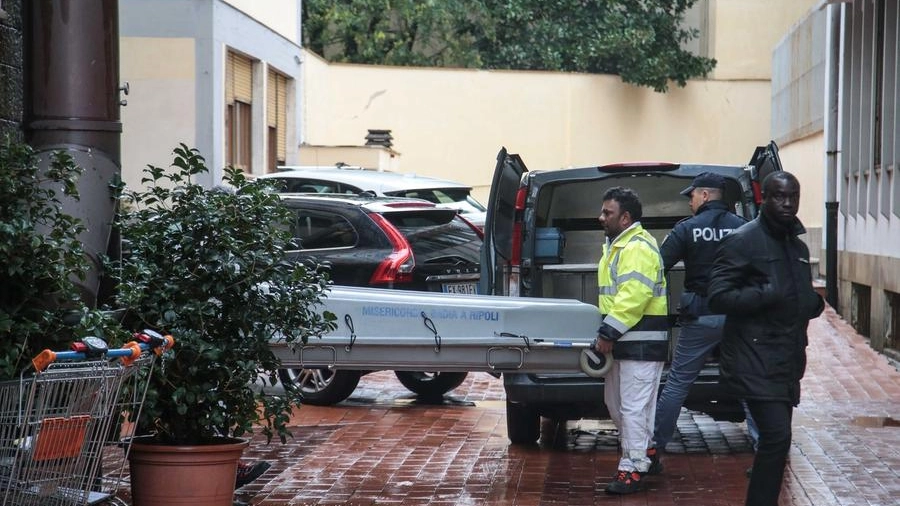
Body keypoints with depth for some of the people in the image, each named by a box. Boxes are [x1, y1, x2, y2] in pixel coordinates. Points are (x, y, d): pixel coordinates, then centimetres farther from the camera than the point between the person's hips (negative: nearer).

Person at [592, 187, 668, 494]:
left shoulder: (637, 248, -16)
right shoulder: (618, 245, 19)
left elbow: (633, 296, -26)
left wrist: (609, 332, -26)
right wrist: (608, 333, 20)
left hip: (642, 341, -11)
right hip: (623, 340, 11)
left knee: (634, 405, -9)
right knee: (615, 401, 17)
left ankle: (633, 468, -6)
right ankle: (642, 452, 29)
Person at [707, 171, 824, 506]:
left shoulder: (798, 247, 18)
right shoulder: (743, 241, -7)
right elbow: (718, 297, -14)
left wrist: (814, 304, 7)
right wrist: (767, 295, -25)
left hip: (787, 362, 8)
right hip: (755, 361, -8)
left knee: (776, 439, 10)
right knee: (777, 435, -18)